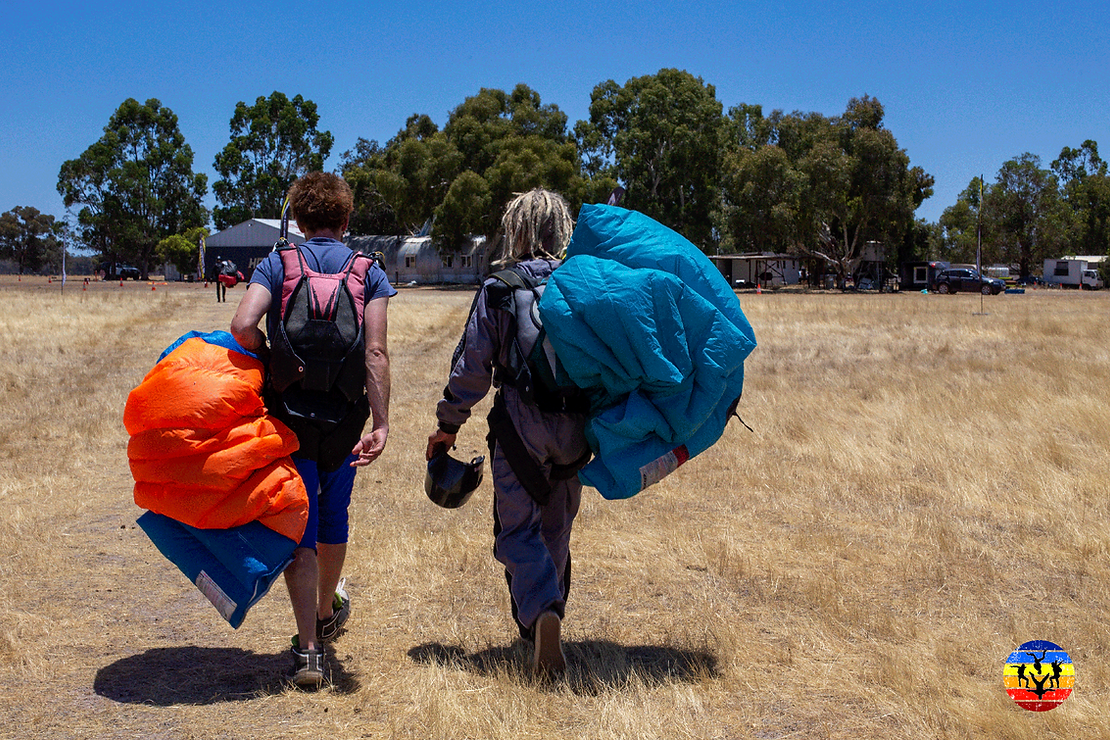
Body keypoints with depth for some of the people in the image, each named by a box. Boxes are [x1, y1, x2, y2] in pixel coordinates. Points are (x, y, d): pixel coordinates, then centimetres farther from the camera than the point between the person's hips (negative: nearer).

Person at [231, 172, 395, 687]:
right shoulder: (369, 273, 0)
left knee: (298, 527, 4)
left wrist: (268, 359, 3)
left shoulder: (275, 265, -1)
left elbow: (243, 325, -17)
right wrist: (381, 423, -10)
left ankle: (308, 647, -1)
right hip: (344, 417, 2)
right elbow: (376, 353, -9)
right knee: (333, 515, 22)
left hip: (289, 414, -2)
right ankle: (328, 610, 44)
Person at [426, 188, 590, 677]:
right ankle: (546, 614, 30)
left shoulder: (497, 290, -4)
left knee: (518, 530, 3)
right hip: (575, 430, 4)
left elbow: (473, 364, -3)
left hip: (519, 425, -3)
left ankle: (542, 611, -20)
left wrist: (448, 423, 7)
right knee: (555, 529, 18)